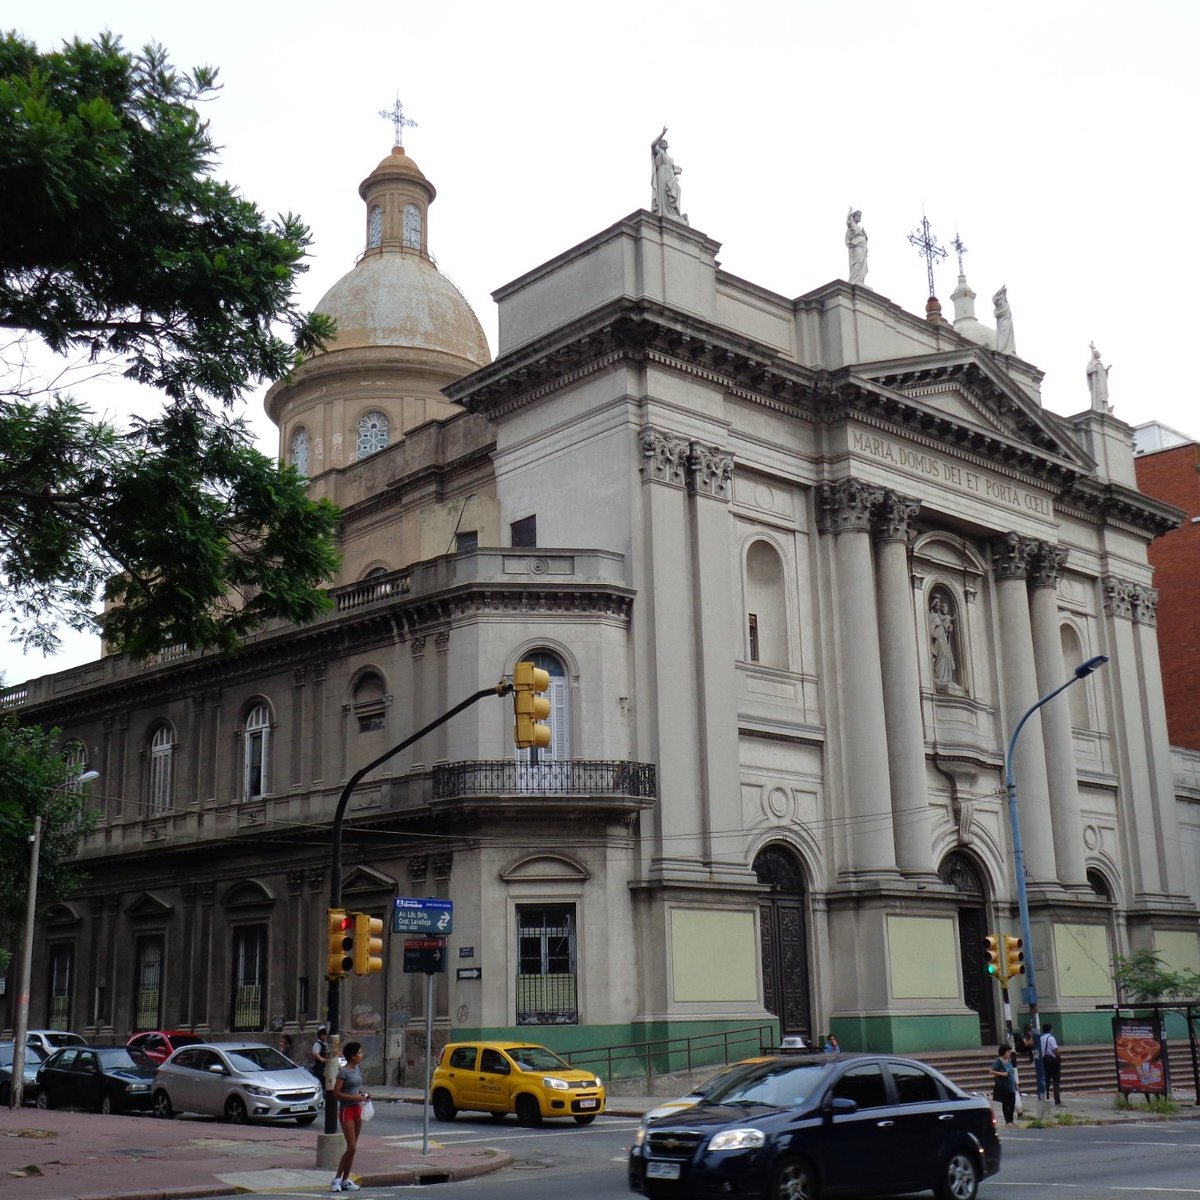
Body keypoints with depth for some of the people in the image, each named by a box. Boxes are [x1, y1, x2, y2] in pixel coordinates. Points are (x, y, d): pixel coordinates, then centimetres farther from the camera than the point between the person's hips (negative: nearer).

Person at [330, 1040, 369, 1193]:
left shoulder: (358, 1069, 10)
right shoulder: (343, 1071, -13)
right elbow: (336, 1093, -17)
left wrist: (363, 1094, 4)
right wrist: (354, 1097, -21)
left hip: (357, 1109, 8)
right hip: (346, 1110, -8)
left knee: (353, 1147, 8)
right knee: (351, 1147, -11)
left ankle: (345, 1180, 14)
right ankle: (337, 1178, -1)